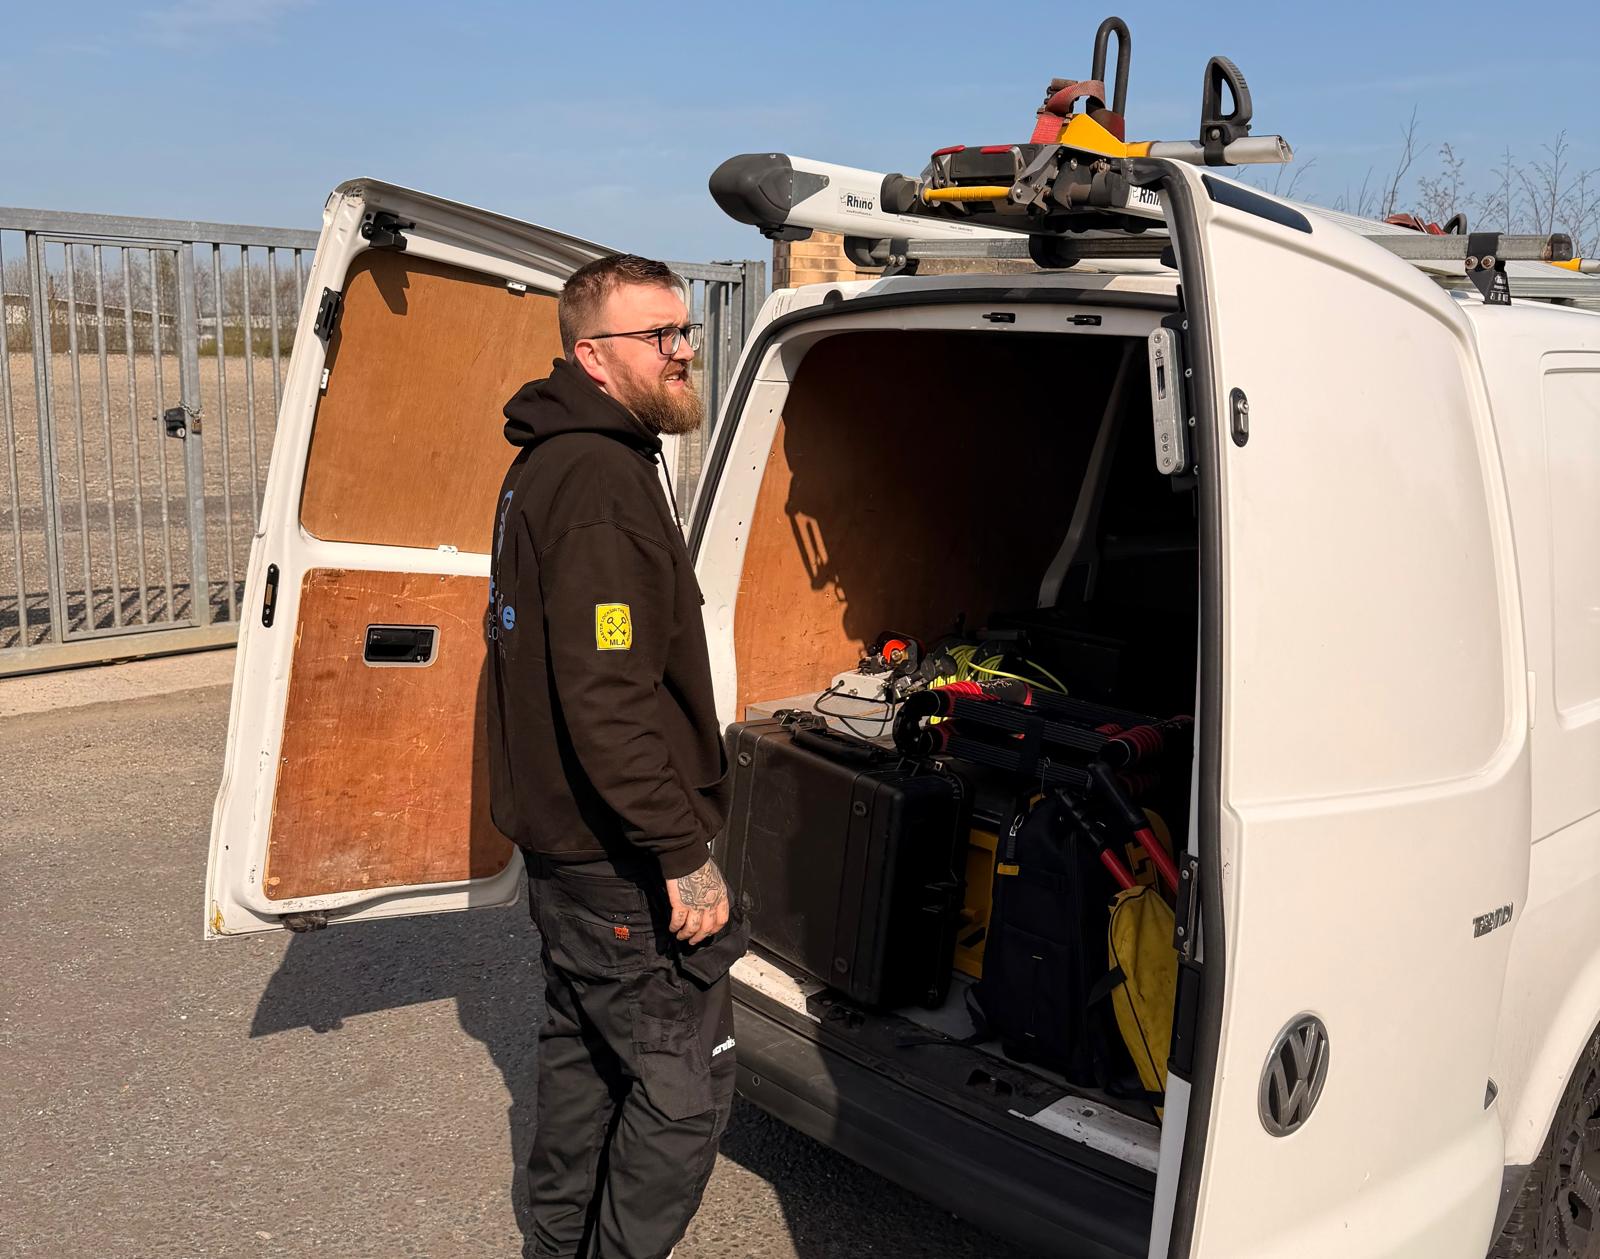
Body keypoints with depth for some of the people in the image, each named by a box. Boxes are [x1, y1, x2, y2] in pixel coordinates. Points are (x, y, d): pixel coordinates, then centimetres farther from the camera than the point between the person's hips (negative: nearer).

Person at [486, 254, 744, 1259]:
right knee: (686, 1083, 2)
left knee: (585, 1055, 22)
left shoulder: (548, 463, 13)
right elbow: (609, 696, -28)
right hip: (623, 864, -11)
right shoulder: (603, 479, -21)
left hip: (564, 845, 11)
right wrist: (684, 854, -24)